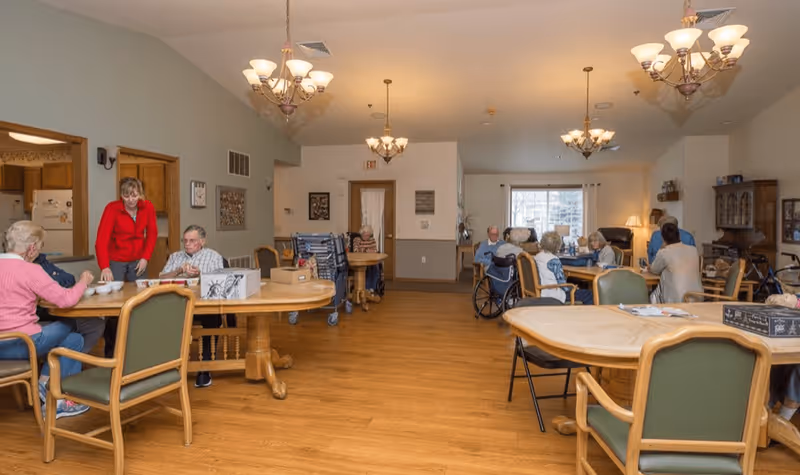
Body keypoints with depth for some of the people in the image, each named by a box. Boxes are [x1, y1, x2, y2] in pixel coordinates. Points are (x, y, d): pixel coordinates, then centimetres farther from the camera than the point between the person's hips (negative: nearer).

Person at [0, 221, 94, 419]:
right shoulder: (29, 270, -17)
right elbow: (66, 299, -18)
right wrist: (83, 281, -3)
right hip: (19, 343, -8)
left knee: (61, 329, 24)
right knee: (74, 339, 13)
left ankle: (45, 383, 15)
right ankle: (57, 401, 11)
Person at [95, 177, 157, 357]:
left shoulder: (148, 207, -8)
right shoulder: (112, 208, -18)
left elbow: (152, 234, 2)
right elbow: (102, 239, -25)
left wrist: (146, 257, -8)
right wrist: (104, 267, -35)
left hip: (138, 261, 3)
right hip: (115, 261, -3)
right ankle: (110, 349, 15)